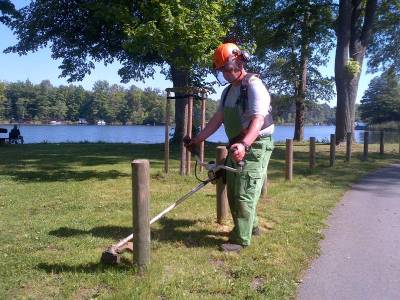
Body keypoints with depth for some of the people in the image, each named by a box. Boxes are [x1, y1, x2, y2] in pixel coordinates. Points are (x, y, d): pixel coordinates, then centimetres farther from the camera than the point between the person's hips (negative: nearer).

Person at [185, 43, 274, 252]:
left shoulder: (254, 85, -16)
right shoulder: (228, 91, 12)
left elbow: (258, 121, -28)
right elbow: (217, 119, 14)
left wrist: (244, 144, -43)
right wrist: (197, 140, 11)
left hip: (256, 146, -9)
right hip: (238, 146, 9)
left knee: (245, 194, -7)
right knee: (233, 191, 16)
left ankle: (241, 239, 2)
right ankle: (250, 226, 32)